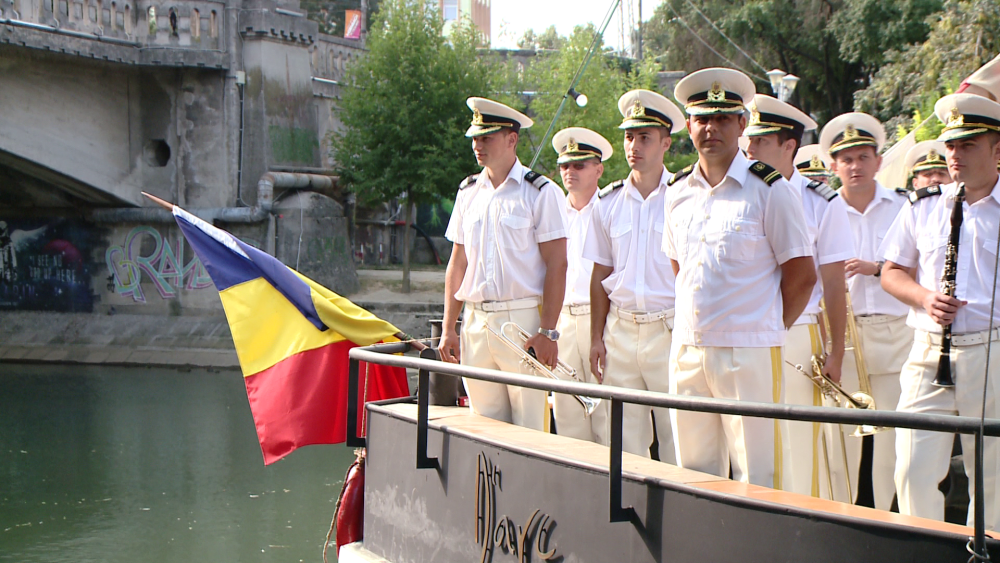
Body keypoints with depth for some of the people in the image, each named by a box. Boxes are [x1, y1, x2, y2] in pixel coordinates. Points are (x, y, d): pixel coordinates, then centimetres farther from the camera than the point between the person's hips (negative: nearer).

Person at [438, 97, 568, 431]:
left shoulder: (541, 193, -3)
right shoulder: (468, 193, 14)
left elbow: (556, 266, -7)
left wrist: (547, 332, -14)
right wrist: (448, 329, 11)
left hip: (523, 319, -5)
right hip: (475, 324, 5)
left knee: (529, 427, -6)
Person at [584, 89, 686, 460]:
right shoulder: (608, 202, 11)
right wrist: (596, 337, 10)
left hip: (670, 330, -4)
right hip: (620, 329, 4)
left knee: (675, 439, -4)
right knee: (625, 439, 6)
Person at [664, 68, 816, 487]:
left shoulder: (769, 189, -5)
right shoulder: (678, 192, 12)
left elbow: (802, 275, -3)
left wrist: (768, 327, 1)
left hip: (748, 353, -5)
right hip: (687, 352, 5)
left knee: (755, 478, -4)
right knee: (693, 473, 10)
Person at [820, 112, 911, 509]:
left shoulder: (902, 208, 7)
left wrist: (877, 268, -11)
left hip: (893, 332, 0)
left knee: (893, 435, 0)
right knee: (840, 435, 0)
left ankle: (887, 518, 11)